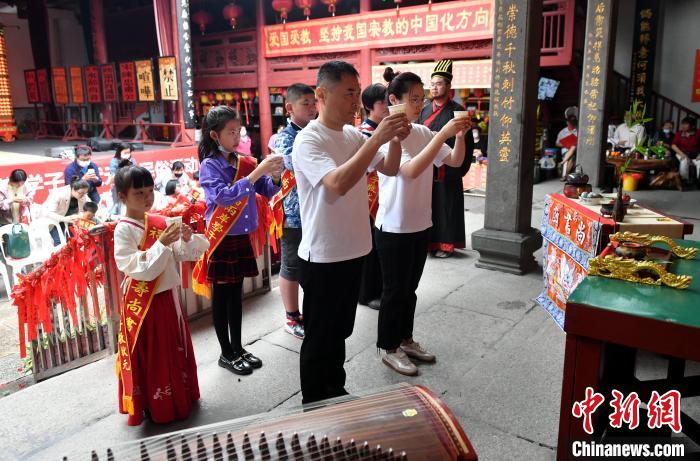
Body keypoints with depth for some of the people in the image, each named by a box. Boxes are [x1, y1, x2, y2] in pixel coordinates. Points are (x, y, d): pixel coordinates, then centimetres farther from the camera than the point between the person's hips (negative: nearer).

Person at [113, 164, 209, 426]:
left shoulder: (160, 222, 3)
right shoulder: (123, 230, -15)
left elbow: (180, 256, 4)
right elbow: (140, 270, -21)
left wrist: (186, 240, -14)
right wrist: (162, 244, -28)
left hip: (168, 296, 7)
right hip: (143, 303, -6)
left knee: (174, 350, 19)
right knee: (150, 357, 7)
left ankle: (180, 399, 37)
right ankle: (157, 409, 24)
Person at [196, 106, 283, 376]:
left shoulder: (243, 162, 4)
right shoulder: (209, 166, -10)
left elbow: (268, 190, 6)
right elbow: (223, 196, -25)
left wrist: (275, 174, -16)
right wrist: (256, 173, -28)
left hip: (242, 237, 5)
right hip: (221, 240, -5)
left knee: (236, 294, 15)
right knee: (221, 296, 7)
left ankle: (237, 348, 28)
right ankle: (226, 354, 19)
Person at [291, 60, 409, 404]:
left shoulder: (354, 136, 5)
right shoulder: (308, 140, -18)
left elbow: (390, 169, 9)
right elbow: (338, 183, -33)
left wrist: (395, 140, -11)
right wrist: (377, 138, -32)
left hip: (353, 251, 8)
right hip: (322, 258, -8)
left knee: (340, 331, 23)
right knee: (319, 338, 8)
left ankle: (335, 394, 42)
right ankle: (314, 407, 28)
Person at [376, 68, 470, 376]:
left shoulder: (422, 132, 5)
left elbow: (455, 161, 5)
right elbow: (412, 170, -30)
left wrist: (460, 136, -13)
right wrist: (443, 134, -32)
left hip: (420, 224, 7)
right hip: (394, 227, -7)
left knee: (410, 288, 19)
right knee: (394, 290, 6)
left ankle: (405, 339, 36)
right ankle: (389, 349, 23)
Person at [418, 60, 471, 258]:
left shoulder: (457, 110, -5)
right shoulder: (425, 110, 12)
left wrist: (460, 169, -13)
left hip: (447, 169, -5)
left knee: (445, 205, 2)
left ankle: (445, 244, 13)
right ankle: (427, 240, 21)